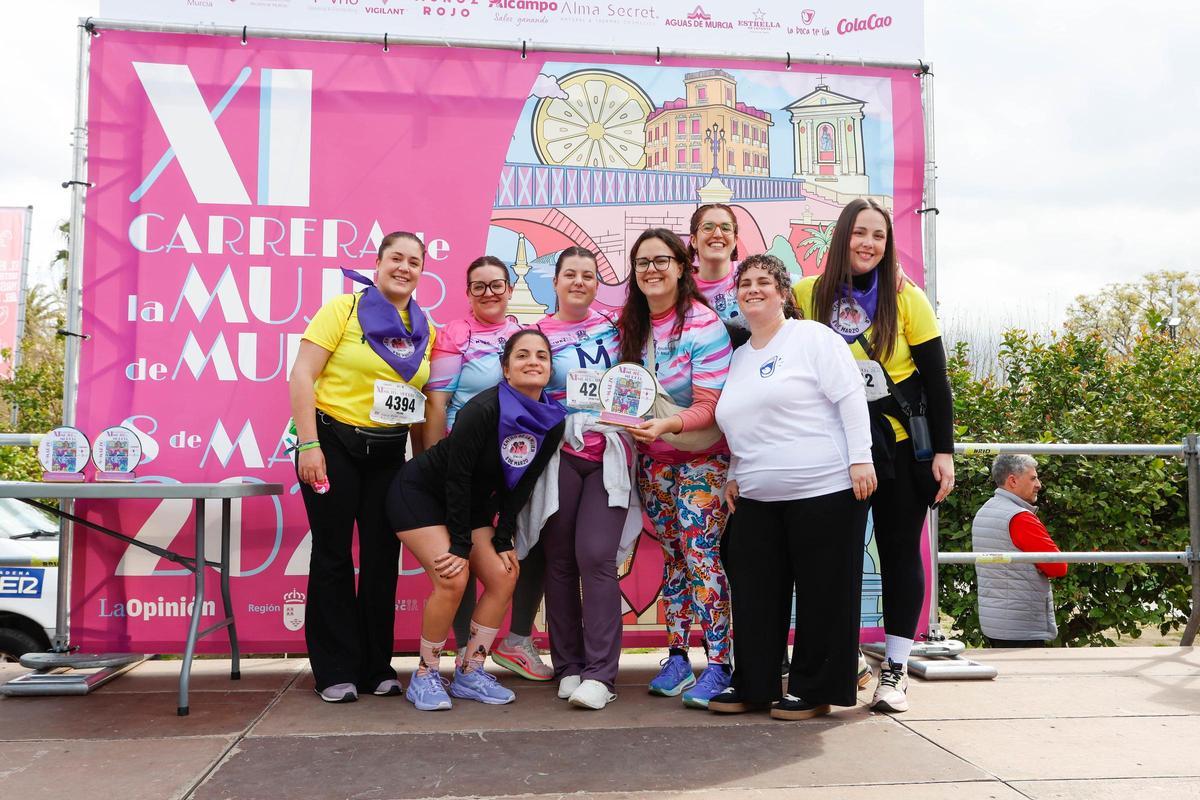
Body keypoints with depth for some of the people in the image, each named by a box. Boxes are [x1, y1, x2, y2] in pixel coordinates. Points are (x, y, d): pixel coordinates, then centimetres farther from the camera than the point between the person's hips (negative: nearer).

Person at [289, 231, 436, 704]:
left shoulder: (424, 330, 8)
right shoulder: (344, 309, -5)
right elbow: (302, 375, -10)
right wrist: (307, 444, -17)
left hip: (389, 452, 4)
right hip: (334, 443, -4)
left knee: (383, 555, 7)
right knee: (333, 553, 2)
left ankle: (377, 667, 20)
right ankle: (336, 672, 13)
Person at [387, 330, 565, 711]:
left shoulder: (552, 423, -9)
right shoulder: (483, 409, -29)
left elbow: (520, 486, -2)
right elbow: (456, 476, -25)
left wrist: (503, 540, -6)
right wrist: (461, 545, -21)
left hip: (471, 503, 7)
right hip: (419, 493, -7)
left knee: (503, 576, -5)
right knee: (452, 579, -21)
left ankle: (470, 673, 9)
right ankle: (425, 677, -2)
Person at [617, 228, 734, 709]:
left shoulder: (703, 325, -16)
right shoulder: (631, 326, 4)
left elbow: (710, 406, -19)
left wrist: (669, 424, -35)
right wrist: (629, 423, -4)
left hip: (701, 456, -5)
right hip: (652, 458, 6)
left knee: (700, 552, -10)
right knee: (672, 554, 9)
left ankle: (719, 665, -2)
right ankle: (676, 657, 17)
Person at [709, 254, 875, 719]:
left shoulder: (812, 337, -3)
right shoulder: (738, 357, 18)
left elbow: (851, 397, -9)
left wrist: (860, 459, -16)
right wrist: (734, 475, 16)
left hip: (825, 490, -7)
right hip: (757, 500, 7)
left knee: (823, 591, 2)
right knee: (755, 592, 9)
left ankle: (814, 690, 14)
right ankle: (752, 686, 21)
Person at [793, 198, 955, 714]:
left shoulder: (905, 298, -4)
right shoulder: (809, 294, 0)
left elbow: (936, 379, -3)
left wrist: (944, 451, -7)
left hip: (902, 446, -1)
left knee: (899, 551, 5)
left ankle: (895, 669, 16)